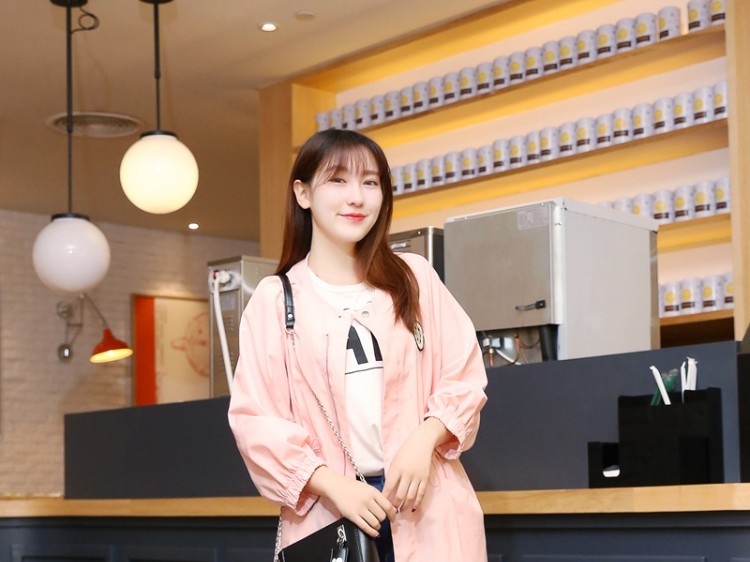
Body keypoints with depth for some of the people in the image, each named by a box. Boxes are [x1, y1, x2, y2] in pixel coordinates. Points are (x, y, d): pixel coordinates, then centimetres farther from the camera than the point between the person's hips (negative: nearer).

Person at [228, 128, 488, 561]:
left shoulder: (415, 278, 8)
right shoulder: (274, 300, 3)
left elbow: (464, 375, 6)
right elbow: (255, 419, -2)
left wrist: (424, 440, -12)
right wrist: (331, 483, -14)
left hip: (427, 506, 1)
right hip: (326, 513, -1)